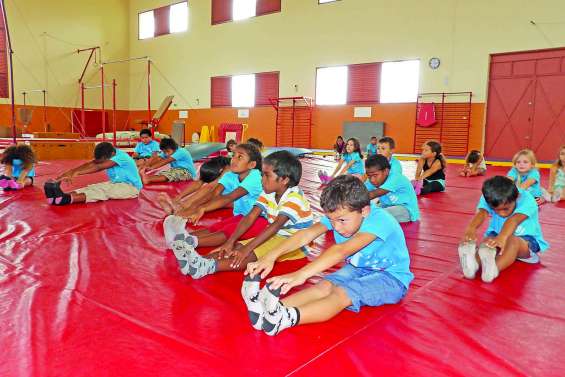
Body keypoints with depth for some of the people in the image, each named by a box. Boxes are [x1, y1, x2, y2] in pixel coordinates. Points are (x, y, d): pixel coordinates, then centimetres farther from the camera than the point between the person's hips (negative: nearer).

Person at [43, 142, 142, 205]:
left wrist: (77, 173, -43)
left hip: (132, 187, -8)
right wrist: (69, 172, -26)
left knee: (105, 191, -33)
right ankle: (64, 196, -40)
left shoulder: (120, 156, -24)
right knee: (95, 187, -19)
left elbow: (99, 167, -35)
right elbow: (89, 164, -12)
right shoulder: (107, 155, 1)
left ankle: (67, 199, -52)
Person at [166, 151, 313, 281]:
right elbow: (250, 218, -8)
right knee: (238, 247, -17)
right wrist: (230, 242, -20)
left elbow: (275, 226, -32)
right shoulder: (268, 194, 1)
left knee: (251, 255, -30)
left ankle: (205, 267, -47)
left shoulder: (294, 198, -22)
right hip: (275, 237, 7)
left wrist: (247, 248, -38)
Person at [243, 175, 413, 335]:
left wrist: (301, 274, -57)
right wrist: (271, 256, -41)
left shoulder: (379, 220, -31)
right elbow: (306, 234, -26)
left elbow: (342, 251, -46)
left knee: (342, 293, -32)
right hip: (358, 269, 6)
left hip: (392, 277, -6)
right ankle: (274, 309, -41)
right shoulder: (338, 215, -11)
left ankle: (286, 319, -50)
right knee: (325, 286, -24)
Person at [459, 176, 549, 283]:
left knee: (512, 241, -38)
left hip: (527, 240, -3)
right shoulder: (489, 199, -15)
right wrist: (471, 228, -60)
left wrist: (503, 237, -65)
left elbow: (514, 219, -44)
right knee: (488, 242, -32)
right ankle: (474, 263, -61)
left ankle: (494, 268, -64)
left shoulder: (526, 200, -24)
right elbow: (481, 213, -36)